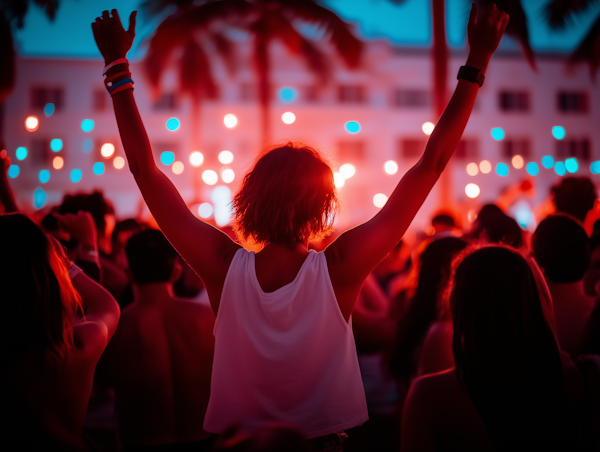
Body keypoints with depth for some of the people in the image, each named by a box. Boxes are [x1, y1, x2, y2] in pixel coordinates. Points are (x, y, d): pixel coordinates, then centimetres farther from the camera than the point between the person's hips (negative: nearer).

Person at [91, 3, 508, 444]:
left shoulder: (224, 266, -19)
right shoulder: (339, 269, -22)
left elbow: (144, 167, -13)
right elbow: (431, 164, -21)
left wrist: (118, 67, -6)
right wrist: (477, 62, -16)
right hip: (324, 437, -1)